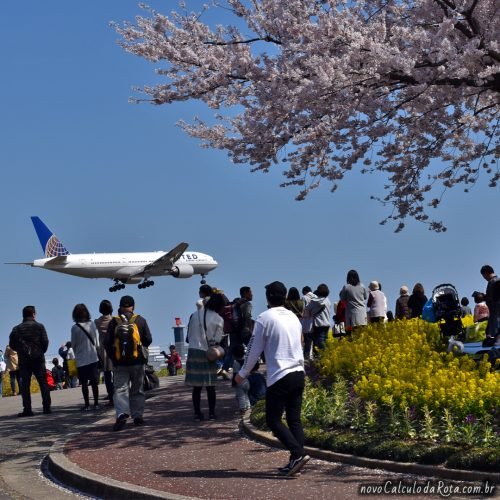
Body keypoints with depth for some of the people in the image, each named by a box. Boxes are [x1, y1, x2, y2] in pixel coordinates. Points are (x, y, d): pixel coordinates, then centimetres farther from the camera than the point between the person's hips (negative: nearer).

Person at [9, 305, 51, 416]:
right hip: (38, 358, -1)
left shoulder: (16, 329, 5)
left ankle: (27, 409, -5)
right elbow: (45, 341, -6)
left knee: (25, 384, 2)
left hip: (23, 360, 1)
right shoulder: (39, 326, 0)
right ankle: (47, 407, 1)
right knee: (43, 383, 5)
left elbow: (12, 344, 3)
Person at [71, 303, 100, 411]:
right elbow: (97, 342, 5)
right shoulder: (92, 324, -3)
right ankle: (96, 403, 10)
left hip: (81, 359, -3)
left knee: (84, 383, 3)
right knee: (94, 382, 8)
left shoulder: (75, 328, -12)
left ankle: (87, 404, 3)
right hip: (93, 357, 3)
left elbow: (73, 344, -2)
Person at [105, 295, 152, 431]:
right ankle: (137, 416, 9)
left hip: (119, 363, -1)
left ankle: (122, 414, -21)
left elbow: (107, 343, -2)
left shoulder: (114, 322, -2)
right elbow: (148, 340, 0)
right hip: (137, 362, 1)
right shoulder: (140, 320, -1)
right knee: (137, 390, 11)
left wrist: (112, 357, 11)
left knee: (120, 390, -2)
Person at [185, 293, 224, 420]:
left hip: (193, 351, 2)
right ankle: (211, 413, 9)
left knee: (196, 386, 6)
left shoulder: (195, 315, 3)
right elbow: (217, 340, -3)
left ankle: (197, 413, 6)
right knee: (210, 386, 8)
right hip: (208, 354, -2)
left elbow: (189, 334, 9)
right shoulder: (218, 320, -6)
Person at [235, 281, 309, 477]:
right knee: (294, 419, 8)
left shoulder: (265, 318, -6)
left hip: (279, 376, -6)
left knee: (273, 419, 0)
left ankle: (298, 453, -14)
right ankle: (295, 461, 3)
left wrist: (243, 373, 11)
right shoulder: (294, 318, 12)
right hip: (299, 373, 6)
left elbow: (255, 349, -1)